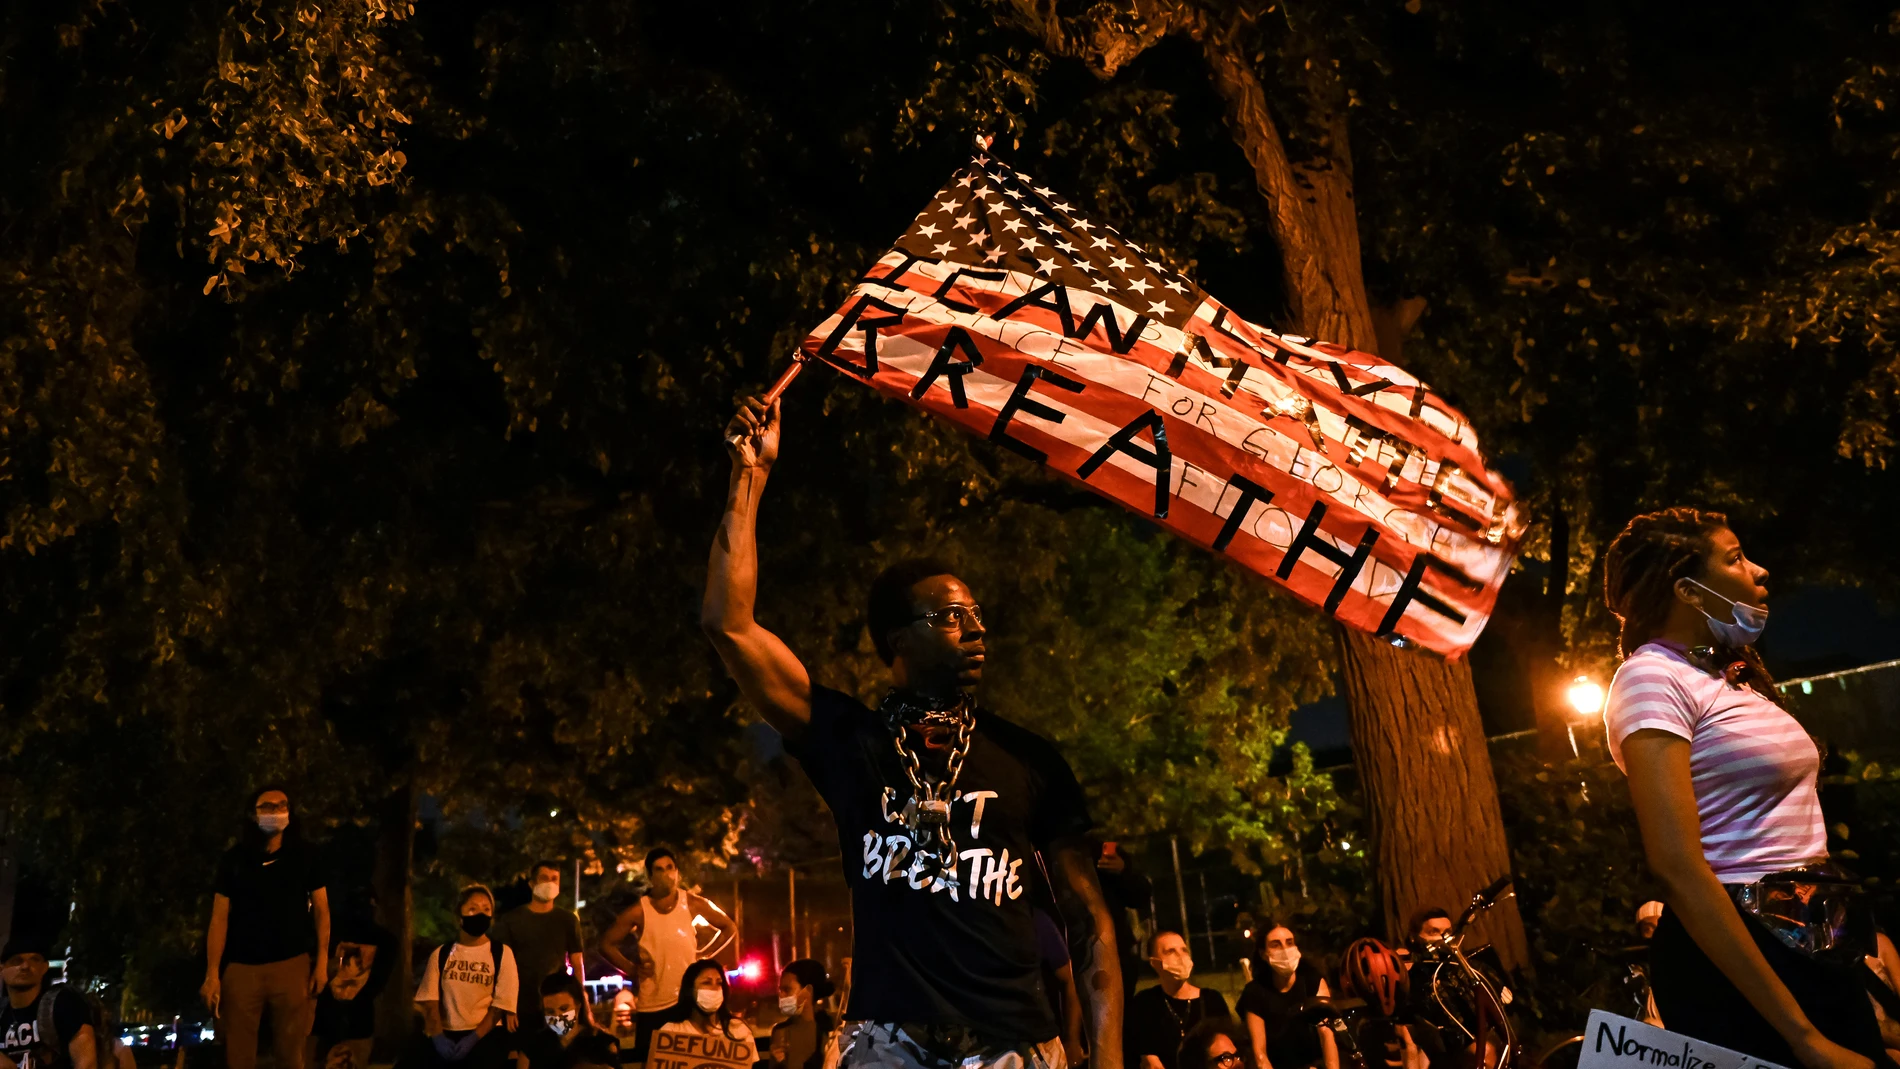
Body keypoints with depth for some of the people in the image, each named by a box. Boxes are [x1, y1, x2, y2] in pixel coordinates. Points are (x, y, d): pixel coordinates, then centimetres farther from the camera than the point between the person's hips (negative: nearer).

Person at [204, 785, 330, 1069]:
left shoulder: (305, 856, 6)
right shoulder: (233, 860, 5)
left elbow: (320, 909, 7)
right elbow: (219, 919, 4)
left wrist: (322, 962, -1)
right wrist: (212, 974, -3)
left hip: (292, 965, 0)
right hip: (241, 968, 0)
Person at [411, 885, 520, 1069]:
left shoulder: (502, 954, 4)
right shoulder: (440, 954, 11)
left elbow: (501, 1003, -2)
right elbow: (430, 1000, 3)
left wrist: (473, 1039, -14)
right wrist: (438, 1036, -14)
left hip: (485, 1034, -2)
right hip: (445, 1033, 2)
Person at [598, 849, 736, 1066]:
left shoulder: (692, 904, -3)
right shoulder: (638, 912, -7)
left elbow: (729, 928, 8)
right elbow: (606, 944, 4)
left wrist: (704, 954, -1)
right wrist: (631, 969, -5)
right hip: (651, 1004, -1)